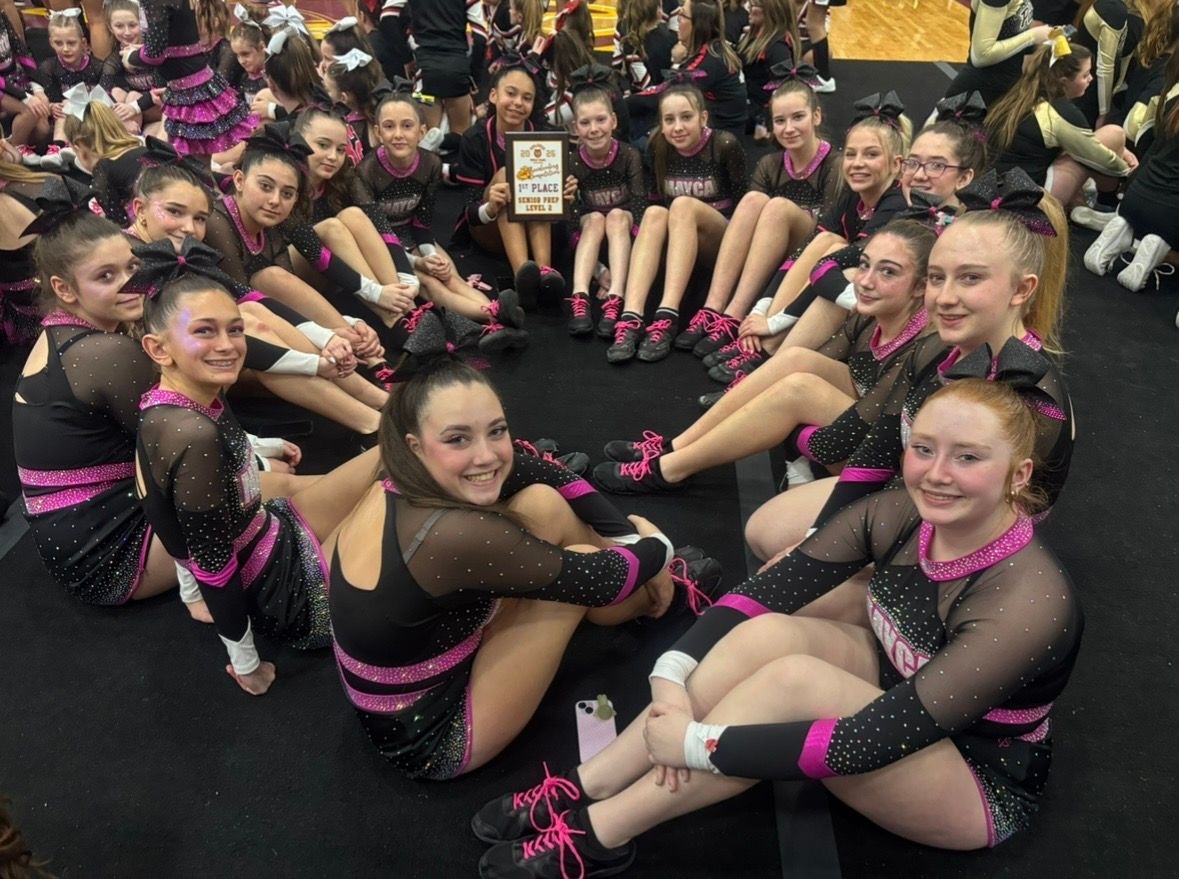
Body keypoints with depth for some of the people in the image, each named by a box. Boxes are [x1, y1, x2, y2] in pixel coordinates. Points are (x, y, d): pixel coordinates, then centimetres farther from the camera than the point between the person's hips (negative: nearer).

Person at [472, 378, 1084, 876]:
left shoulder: (1029, 602, -32)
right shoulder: (901, 515, -14)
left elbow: (870, 742, -37)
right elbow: (763, 592, -17)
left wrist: (700, 743, -34)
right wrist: (672, 678, -32)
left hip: (981, 785, -5)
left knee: (793, 679, -32)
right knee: (768, 632, -25)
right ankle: (586, 787, -16)